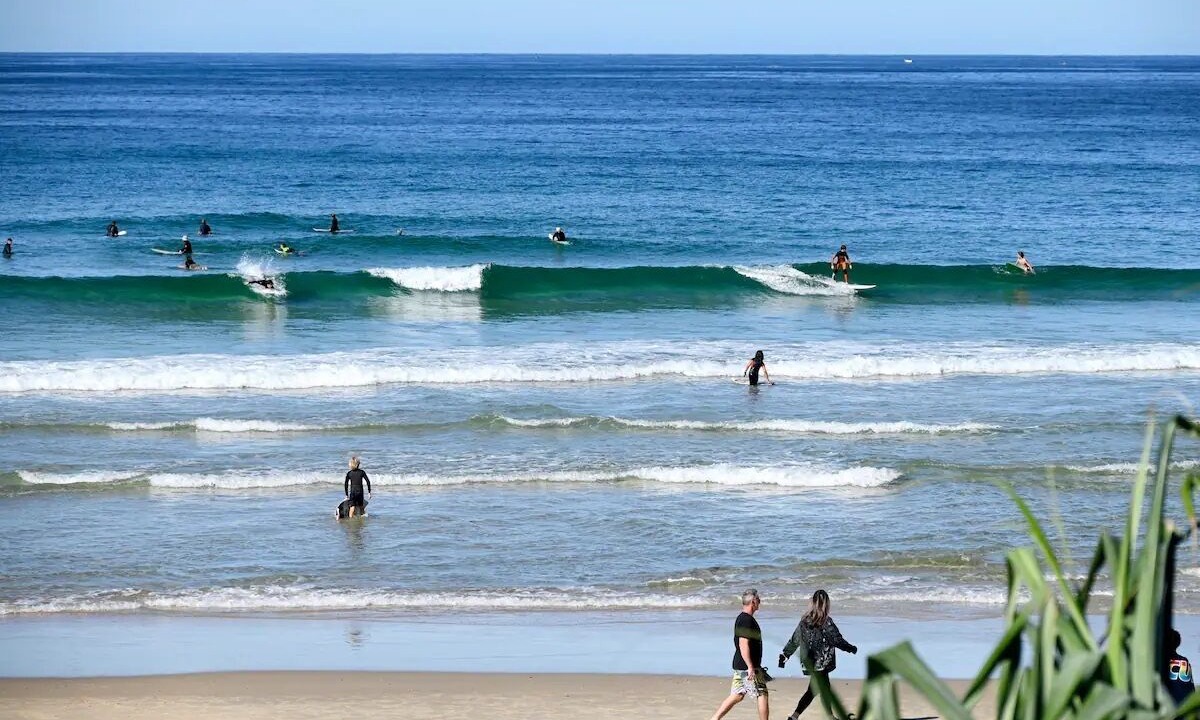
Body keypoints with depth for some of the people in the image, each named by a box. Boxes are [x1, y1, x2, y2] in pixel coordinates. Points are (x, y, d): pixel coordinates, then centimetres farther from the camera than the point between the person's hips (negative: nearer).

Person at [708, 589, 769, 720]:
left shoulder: (741, 618, 15)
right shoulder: (747, 620, -17)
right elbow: (743, 645, -23)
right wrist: (750, 667, -25)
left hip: (740, 666, 10)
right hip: (747, 666, -10)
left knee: (737, 696, 11)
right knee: (762, 694, -2)